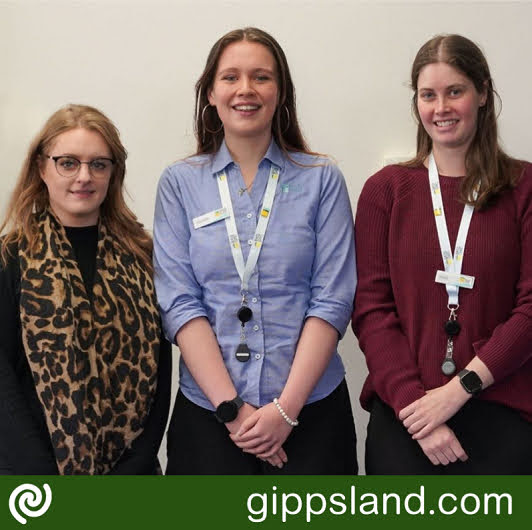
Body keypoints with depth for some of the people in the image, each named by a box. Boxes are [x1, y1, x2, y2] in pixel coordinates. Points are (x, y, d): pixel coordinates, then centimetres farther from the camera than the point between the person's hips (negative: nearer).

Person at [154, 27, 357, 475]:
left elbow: (333, 299, -5)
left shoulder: (322, 179, 1)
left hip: (311, 408, 0)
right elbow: (179, 302, -4)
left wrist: (287, 408, -12)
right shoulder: (179, 184, 3)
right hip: (207, 410, 1)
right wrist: (231, 408, -11)